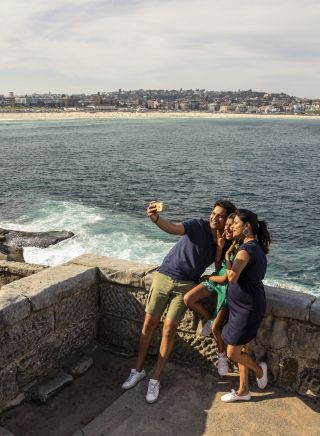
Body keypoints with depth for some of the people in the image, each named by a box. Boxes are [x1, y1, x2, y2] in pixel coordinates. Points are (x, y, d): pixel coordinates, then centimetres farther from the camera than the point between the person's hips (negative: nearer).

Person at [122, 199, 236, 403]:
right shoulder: (198, 225, -10)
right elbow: (173, 228, -29)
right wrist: (156, 218, -47)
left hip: (186, 286, 1)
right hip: (164, 276, -1)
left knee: (169, 329, -4)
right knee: (149, 323, 4)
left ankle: (155, 379, 10)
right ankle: (138, 370, 21)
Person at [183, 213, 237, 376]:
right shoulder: (227, 243, -3)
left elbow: (226, 278, -21)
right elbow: (218, 267, 3)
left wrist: (211, 277, -1)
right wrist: (220, 247, -12)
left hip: (227, 286, -7)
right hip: (216, 279, 7)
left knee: (215, 328, -4)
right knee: (188, 299, -9)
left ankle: (222, 355, 27)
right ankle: (210, 319, 17)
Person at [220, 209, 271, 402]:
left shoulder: (246, 250, -23)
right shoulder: (257, 247, 8)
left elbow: (232, 277, -27)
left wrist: (227, 257, -10)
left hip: (247, 308, -10)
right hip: (247, 306, 10)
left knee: (233, 353, 2)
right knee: (242, 349, 17)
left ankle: (259, 369, 26)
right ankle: (243, 391, 29)